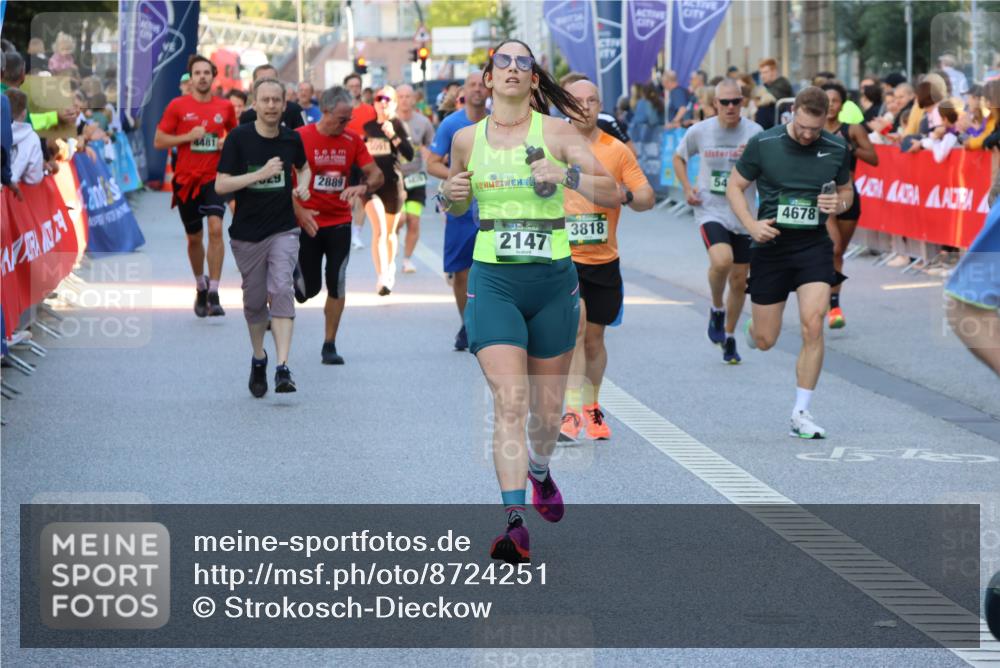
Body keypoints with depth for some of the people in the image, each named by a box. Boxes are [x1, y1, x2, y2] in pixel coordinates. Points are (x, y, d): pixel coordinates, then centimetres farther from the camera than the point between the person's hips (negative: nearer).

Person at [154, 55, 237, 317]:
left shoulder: (225, 107, 4)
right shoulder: (178, 106, -1)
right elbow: (158, 141, 0)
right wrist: (188, 136, -13)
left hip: (214, 178, 0)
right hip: (186, 179, 1)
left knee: (215, 228, -21)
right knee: (194, 237, 12)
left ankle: (214, 295, -20)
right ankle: (201, 287, 36)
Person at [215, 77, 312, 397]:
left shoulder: (291, 138, 1)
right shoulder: (239, 137, -9)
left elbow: (304, 167, 23)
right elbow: (221, 185, -13)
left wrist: (303, 185, 1)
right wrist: (261, 174, -23)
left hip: (283, 230, 1)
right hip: (247, 232, -1)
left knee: (282, 291, -17)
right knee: (255, 300, 8)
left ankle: (283, 368, -23)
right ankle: (258, 359, 34)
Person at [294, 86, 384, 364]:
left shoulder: (352, 140, 2)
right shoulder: (300, 138, -9)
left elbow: (376, 174, 3)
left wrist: (364, 187, -19)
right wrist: (299, 211, -15)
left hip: (339, 223, 3)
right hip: (307, 223, -3)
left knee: (337, 285, -2)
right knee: (309, 287, 2)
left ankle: (329, 345, 8)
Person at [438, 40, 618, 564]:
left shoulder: (555, 131, -1)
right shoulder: (467, 139, 5)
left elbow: (613, 194, -5)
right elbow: (456, 206, 22)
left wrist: (567, 175, -22)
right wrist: (449, 195, -2)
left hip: (553, 279, 0)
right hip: (493, 281, 0)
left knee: (547, 410, 12)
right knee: (509, 403, -16)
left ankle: (540, 471, 45)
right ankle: (515, 524, -20)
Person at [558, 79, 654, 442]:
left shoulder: (618, 151, 3)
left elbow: (648, 198, 2)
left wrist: (626, 195, -18)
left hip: (603, 260, 3)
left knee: (594, 336, 12)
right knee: (575, 321, -22)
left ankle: (591, 407, 33)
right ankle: (571, 412, -25)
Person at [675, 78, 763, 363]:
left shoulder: (755, 132, -4)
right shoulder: (699, 132, -3)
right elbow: (679, 158, 15)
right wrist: (687, 188, 1)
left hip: (744, 215, 2)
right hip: (711, 212, -2)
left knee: (739, 280, 8)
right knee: (721, 260, -29)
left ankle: (729, 337, 29)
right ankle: (717, 310, 0)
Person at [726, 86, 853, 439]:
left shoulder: (836, 149, -2)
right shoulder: (762, 144, -8)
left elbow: (846, 190, 14)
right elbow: (734, 186, 2)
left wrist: (839, 204, -9)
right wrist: (752, 225, -12)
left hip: (814, 246, 1)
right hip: (771, 244, -1)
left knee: (813, 326, -16)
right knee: (765, 340, 5)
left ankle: (801, 413, -5)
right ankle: (753, 325, 46)